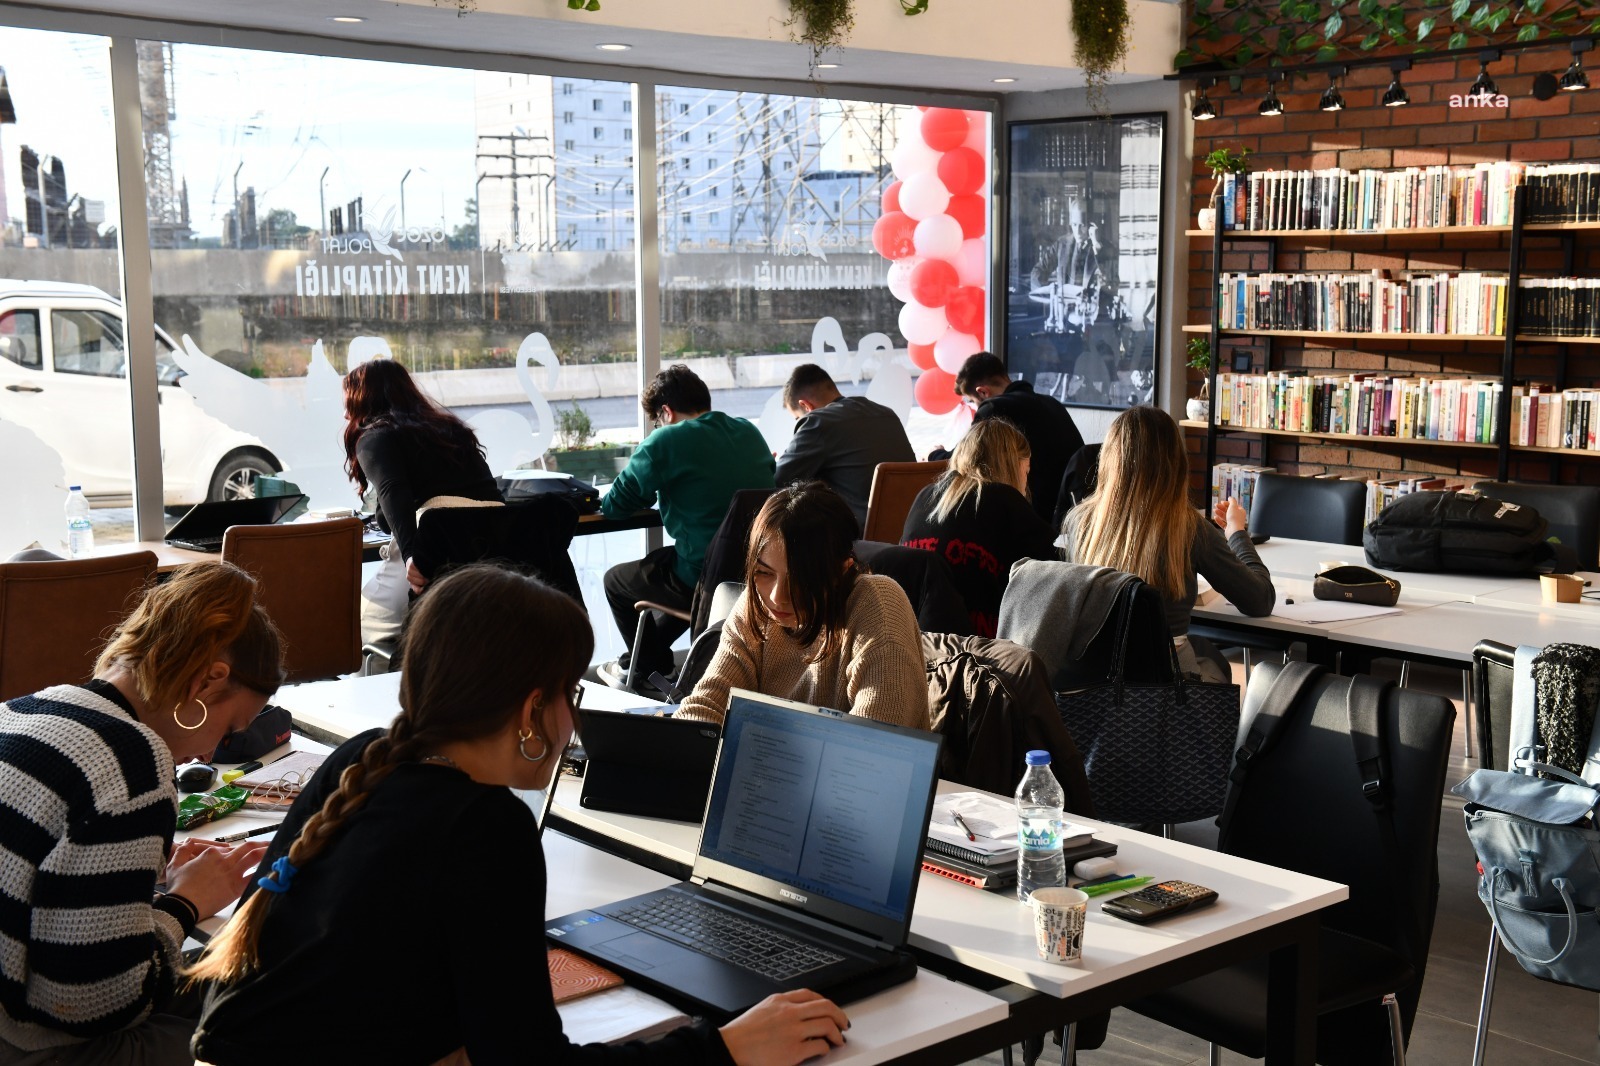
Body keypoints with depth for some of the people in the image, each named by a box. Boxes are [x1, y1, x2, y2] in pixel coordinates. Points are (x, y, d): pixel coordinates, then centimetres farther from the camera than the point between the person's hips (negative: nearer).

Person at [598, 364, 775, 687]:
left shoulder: (666, 440, -12)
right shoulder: (750, 432, 7)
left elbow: (613, 506, -6)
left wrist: (651, 488, 15)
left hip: (704, 581, -7)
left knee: (615, 580, 21)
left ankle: (654, 667, 33)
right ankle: (641, 660, 45)